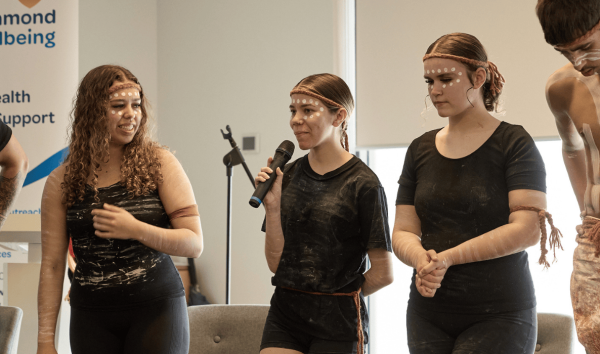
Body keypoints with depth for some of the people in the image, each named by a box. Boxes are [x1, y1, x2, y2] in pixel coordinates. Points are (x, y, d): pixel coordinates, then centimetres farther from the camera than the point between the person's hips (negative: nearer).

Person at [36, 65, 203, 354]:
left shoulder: (159, 164, -1)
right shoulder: (61, 182, 2)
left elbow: (195, 244, -4)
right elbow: (52, 265, 2)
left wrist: (136, 230, -18)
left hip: (157, 308, -1)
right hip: (91, 316, 1)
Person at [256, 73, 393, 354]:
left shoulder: (363, 184, -9)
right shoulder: (287, 176, 6)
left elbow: (383, 272, -6)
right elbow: (276, 263, 4)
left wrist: (341, 297, 7)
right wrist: (272, 205, -7)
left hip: (337, 321, -4)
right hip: (284, 313, 4)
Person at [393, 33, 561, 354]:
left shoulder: (513, 143, -3)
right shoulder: (420, 149, 12)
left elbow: (527, 229, -14)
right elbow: (403, 232, 9)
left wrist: (448, 257, -19)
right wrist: (421, 258, -15)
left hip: (498, 316, -5)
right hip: (428, 313, 5)